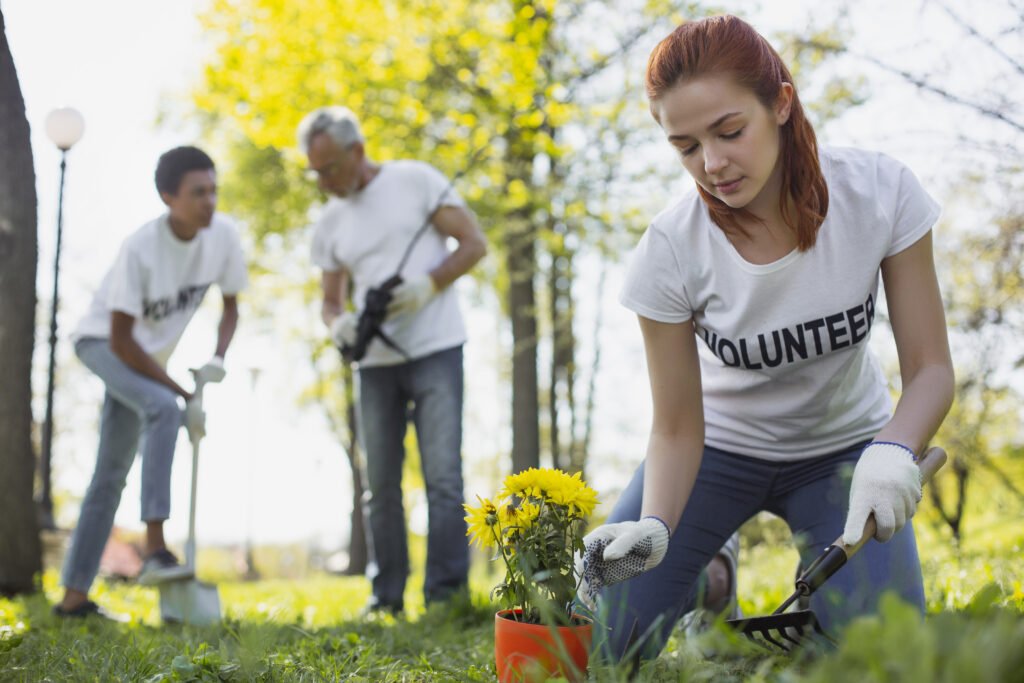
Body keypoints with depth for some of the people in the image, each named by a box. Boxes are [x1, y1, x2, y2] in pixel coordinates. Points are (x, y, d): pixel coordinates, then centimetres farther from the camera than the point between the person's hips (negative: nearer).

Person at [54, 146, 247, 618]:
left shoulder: (223, 236, -15)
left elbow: (230, 306, 0)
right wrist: (184, 395, -24)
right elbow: (121, 338, -25)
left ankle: (74, 595, 14)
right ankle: (154, 551, -34)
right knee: (163, 408, -34)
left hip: (146, 354, 6)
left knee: (112, 473, 7)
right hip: (101, 341, -6)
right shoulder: (140, 248, -30)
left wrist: (218, 358, -20)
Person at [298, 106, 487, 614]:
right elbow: (332, 300, 15)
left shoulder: (415, 181, -1)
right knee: (380, 485, 6)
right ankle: (386, 596, 14)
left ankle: (446, 593, -4)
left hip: (435, 349, -4)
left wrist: (428, 285, -18)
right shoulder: (330, 224, 11)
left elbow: (474, 244, -2)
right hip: (375, 362, 5)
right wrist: (338, 323, -9)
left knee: (442, 475, -8)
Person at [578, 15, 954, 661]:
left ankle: (825, 601, 14)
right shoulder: (671, 250, -25)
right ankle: (708, 574, 20)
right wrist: (654, 528, -37)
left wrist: (894, 451, -39)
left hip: (843, 445, 0)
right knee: (599, 644, -10)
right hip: (721, 445, 0)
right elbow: (677, 427, -18)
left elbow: (930, 367, -18)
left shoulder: (880, 192, -24)